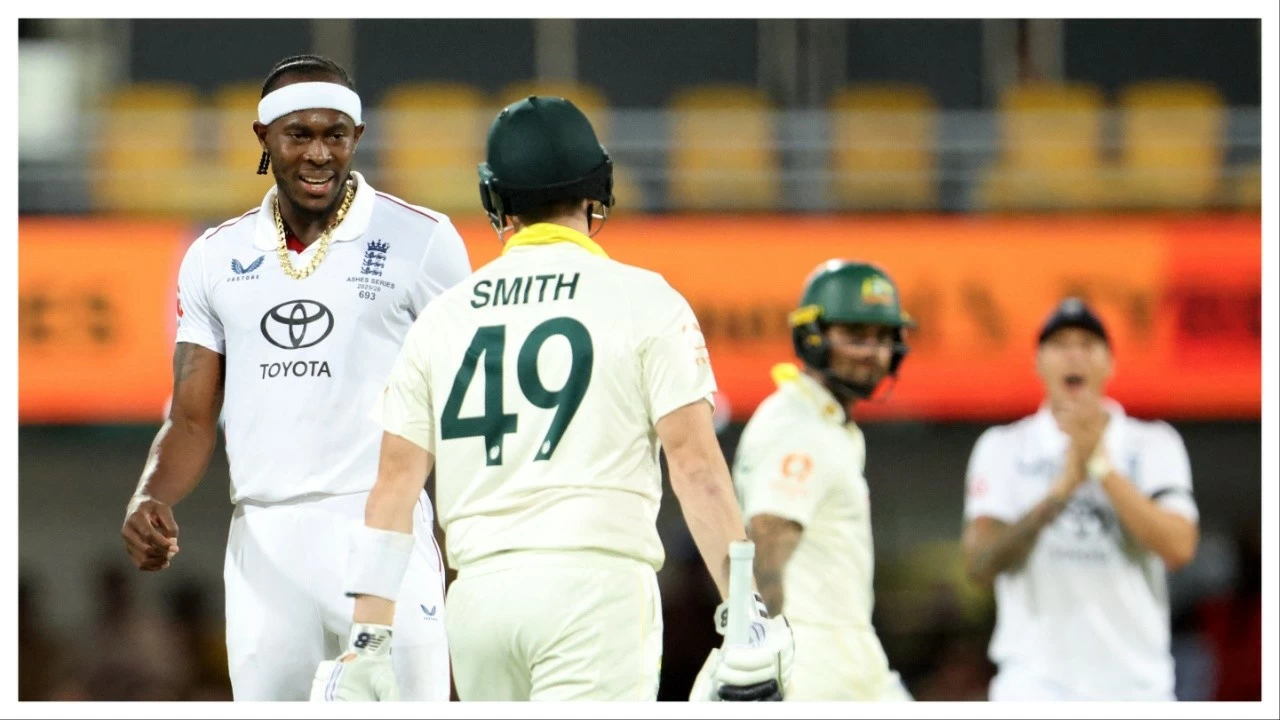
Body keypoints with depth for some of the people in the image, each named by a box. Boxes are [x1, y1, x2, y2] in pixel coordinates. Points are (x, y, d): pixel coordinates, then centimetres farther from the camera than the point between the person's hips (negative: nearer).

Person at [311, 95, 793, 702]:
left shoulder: (442, 317, 13)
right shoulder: (643, 301, 2)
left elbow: (394, 483, 8)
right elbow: (695, 465, -6)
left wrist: (367, 641, 7)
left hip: (477, 590, 4)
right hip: (595, 578, -4)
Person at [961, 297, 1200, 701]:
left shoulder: (1154, 445, 7)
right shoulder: (1003, 448, 6)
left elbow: (1179, 548, -9)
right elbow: (979, 564, -7)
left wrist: (1101, 466, -14)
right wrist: (1063, 486, -15)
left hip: (1136, 682, 1)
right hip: (1036, 679, -1)